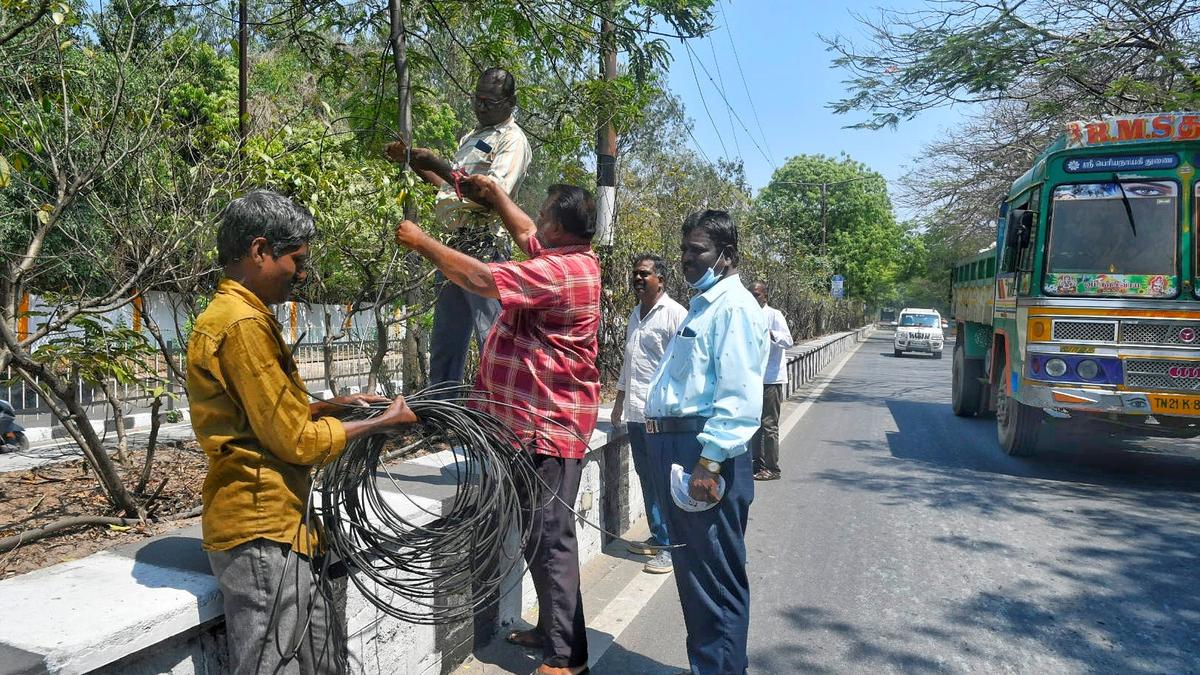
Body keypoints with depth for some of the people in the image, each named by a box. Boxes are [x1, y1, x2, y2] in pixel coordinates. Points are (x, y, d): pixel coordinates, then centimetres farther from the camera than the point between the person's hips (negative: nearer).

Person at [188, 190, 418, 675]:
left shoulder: (230, 315, 14)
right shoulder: (243, 323, -19)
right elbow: (295, 442, -18)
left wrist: (334, 406, 10)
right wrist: (382, 423, -8)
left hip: (269, 525, 10)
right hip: (261, 531, -10)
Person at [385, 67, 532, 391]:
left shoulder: (512, 139, -5)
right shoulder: (472, 136, 24)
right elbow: (451, 186, 32)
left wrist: (438, 165, -19)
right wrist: (411, 160, 23)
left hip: (485, 246, -9)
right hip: (457, 244, 9)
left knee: (492, 336, -11)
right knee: (445, 337, 14)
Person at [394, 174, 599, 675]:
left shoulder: (560, 271, -20)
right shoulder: (571, 259, 11)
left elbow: (479, 279, -21)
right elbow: (525, 235, 29)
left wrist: (421, 241, -8)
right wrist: (495, 193, 28)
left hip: (547, 425, -11)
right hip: (544, 421, 11)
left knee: (549, 540, -4)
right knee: (544, 537, 19)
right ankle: (553, 630, 32)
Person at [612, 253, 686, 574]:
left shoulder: (674, 314, -9)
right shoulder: (635, 315, 16)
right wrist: (620, 400, 25)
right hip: (636, 414, 8)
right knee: (647, 477, 14)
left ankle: (672, 547, 6)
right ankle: (657, 537, 26)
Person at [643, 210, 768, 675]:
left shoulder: (733, 306, -13)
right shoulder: (702, 305, 19)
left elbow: (739, 397, -22)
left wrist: (709, 463, -26)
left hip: (705, 452, -10)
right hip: (677, 445, 10)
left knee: (713, 577, 2)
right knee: (692, 568, 21)